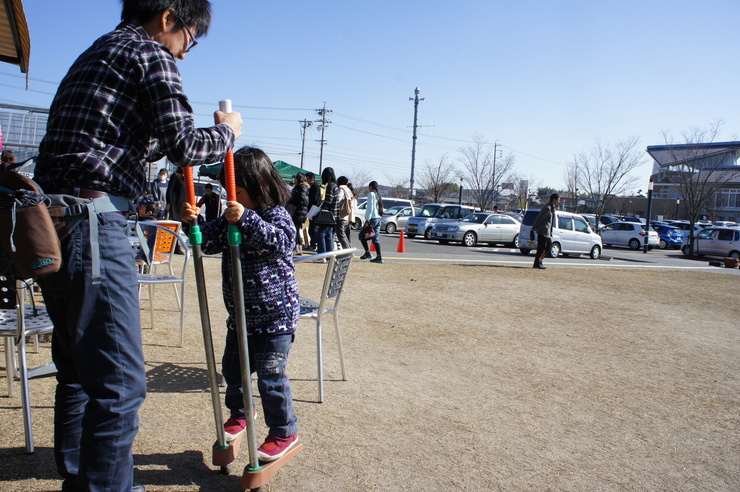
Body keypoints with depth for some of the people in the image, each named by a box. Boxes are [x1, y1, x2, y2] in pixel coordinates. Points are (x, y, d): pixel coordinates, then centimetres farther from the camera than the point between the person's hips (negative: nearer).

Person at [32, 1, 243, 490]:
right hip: (91, 224, -10)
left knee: (78, 371, 19)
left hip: (48, 227, 10)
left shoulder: (93, 56, 26)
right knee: (119, 382, -6)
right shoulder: (151, 54, -2)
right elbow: (182, 144, -12)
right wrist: (226, 131, 6)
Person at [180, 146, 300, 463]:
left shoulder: (276, 215, -15)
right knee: (233, 367, 22)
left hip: (274, 316, -8)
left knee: (270, 376, -1)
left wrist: (246, 219, -44)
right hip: (240, 315, 8)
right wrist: (195, 223, -13)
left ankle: (284, 432, 18)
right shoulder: (231, 217, 7)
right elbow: (210, 242, 6)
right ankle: (239, 412, 48)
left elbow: (280, 240, -34)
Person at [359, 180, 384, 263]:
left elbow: (370, 208, -15)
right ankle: (379, 257, 1)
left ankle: (367, 253, -1)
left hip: (372, 218, -8)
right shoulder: (378, 195, 19)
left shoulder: (371, 194, -7)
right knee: (375, 238, 6)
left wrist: (367, 219, -15)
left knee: (362, 234, 3)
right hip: (378, 218, 8)